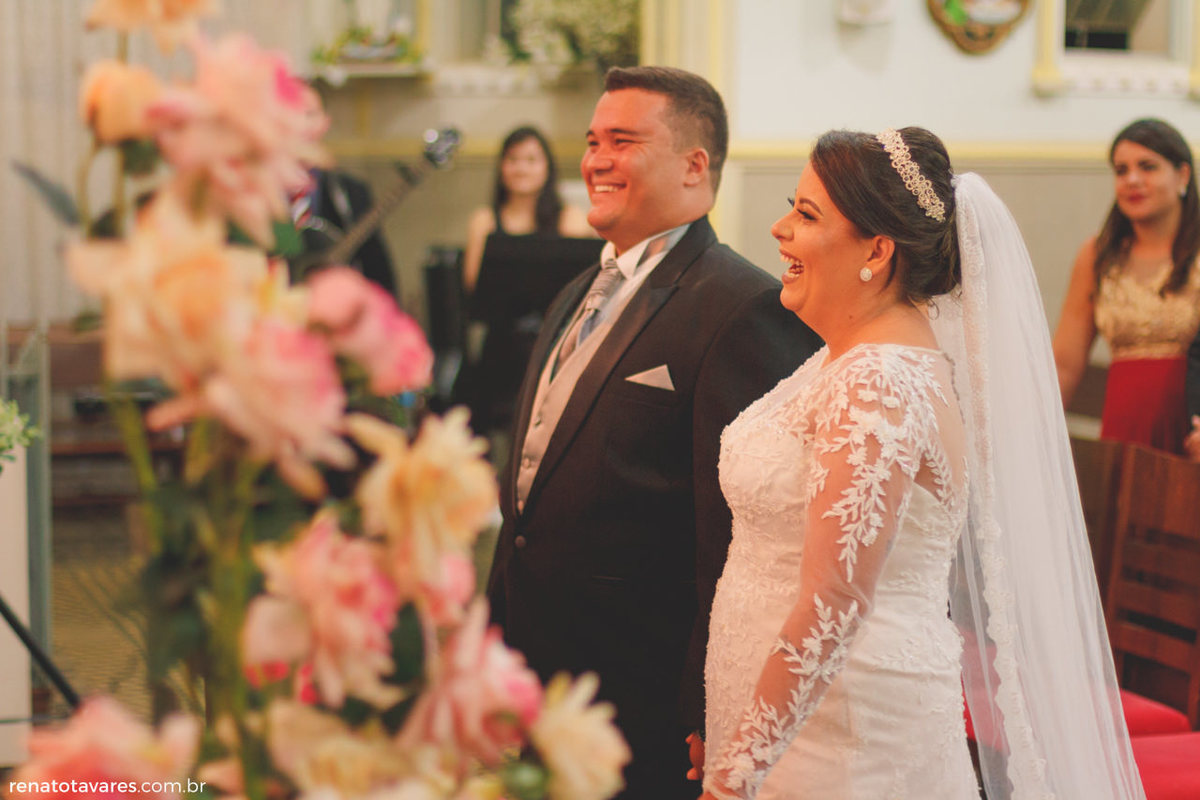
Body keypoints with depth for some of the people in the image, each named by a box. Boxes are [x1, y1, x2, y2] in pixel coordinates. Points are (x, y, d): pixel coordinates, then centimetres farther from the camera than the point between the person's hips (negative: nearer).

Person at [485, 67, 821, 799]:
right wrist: (503, 647, 19)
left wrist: (709, 721, -20)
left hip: (647, 711, -8)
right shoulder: (579, 296, 14)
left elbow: (737, 537, -20)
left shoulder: (747, 308, -16)